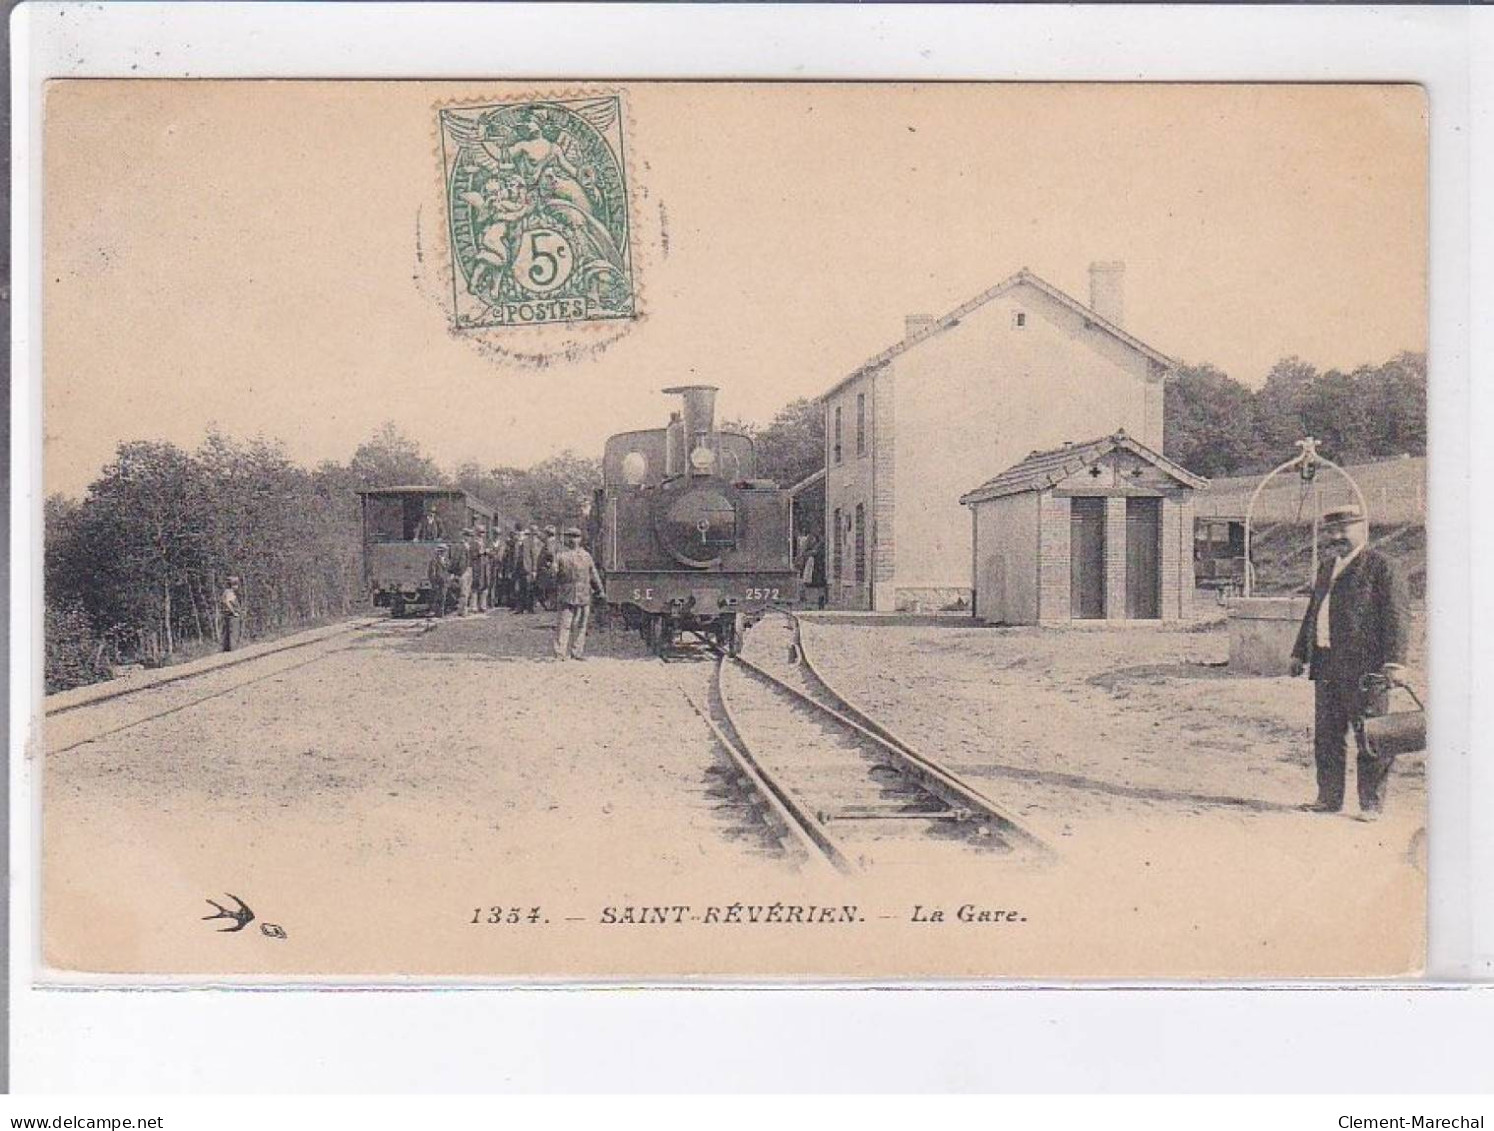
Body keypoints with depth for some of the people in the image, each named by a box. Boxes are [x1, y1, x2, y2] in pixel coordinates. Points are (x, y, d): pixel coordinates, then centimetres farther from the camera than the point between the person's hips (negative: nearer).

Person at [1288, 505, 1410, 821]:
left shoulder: (1381, 566, -5)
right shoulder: (1326, 567, 19)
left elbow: (1397, 615, -10)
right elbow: (1313, 612, 26)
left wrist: (1394, 661, -17)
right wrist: (1300, 654, 23)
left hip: (1364, 667, -8)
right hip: (1327, 667, 8)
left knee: (1369, 738, -2)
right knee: (1325, 736, 11)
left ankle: (1371, 804, 4)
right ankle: (1329, 798, 20)